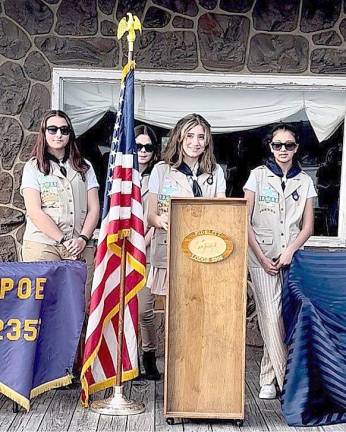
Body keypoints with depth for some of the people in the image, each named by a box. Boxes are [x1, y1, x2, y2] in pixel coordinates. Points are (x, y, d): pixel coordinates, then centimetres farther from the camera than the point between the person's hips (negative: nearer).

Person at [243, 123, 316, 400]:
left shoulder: (304, 181, 10)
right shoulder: (258, 175, 4)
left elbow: (308, 226, 9)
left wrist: (289, 252, -6)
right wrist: (262, 258, -6)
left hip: (292, 257, 2)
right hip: (263, 257, -2)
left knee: (287, 317, -2)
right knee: (271, 318, -8)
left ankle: (269, 378, 13)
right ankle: (286, 381, 2)